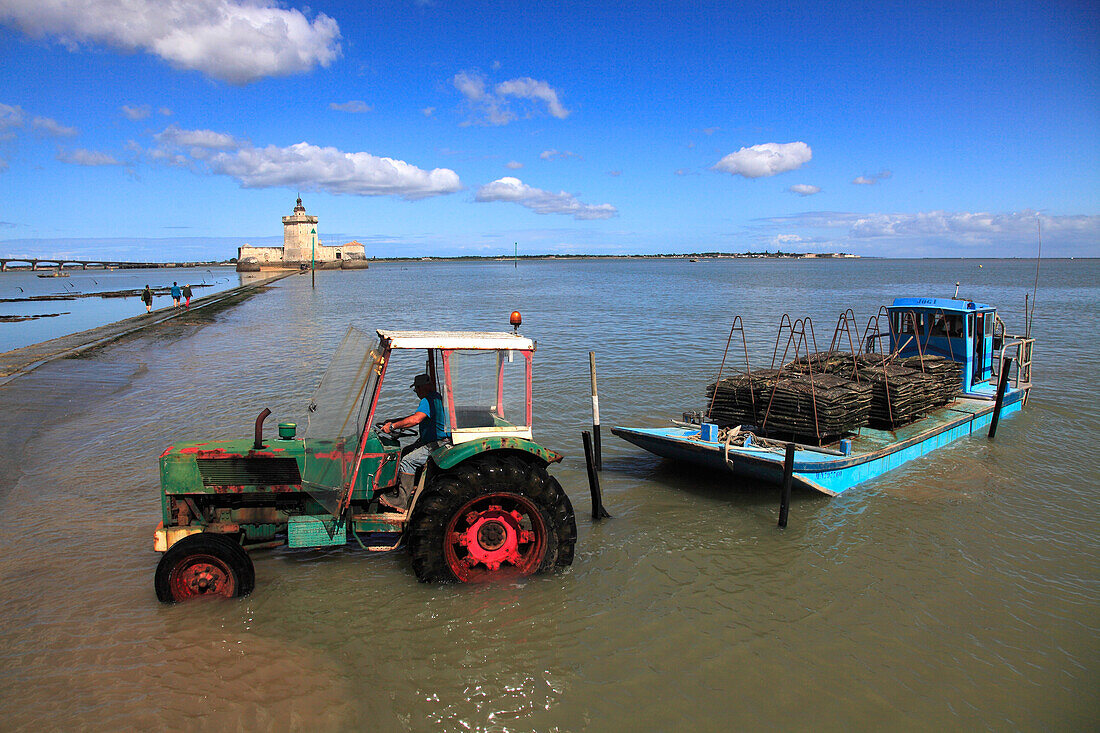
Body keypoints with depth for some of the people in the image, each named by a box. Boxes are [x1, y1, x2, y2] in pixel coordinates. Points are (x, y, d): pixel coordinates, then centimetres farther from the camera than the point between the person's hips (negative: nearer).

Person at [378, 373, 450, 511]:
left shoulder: (428, 400, -18)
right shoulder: (436, 398, 17)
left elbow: (416, 419, -32)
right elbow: (416, 417, 26)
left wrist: (393, 426, -25)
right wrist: (394, 421, 19)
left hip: (438, 445, -11)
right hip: (429, 441, 11)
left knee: (408, 461, -20)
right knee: (402, 453, 14)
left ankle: (401, 501, -18)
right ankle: (397, 490, 17)